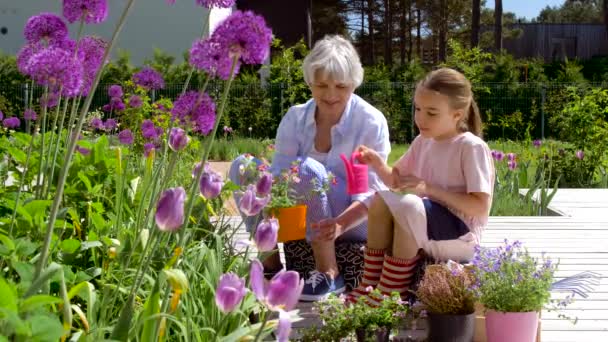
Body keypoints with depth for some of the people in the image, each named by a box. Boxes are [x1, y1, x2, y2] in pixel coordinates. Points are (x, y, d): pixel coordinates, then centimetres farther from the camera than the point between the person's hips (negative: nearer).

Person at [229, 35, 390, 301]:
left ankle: (329, 273, -24)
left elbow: (370, 192, -19)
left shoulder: (372, 122, -14)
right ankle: (269, 259, -8)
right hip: (303, 216, 4)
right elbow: (278, 173, -10)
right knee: (243, 166, -15)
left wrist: (340, 224, -39)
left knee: (307, 169, -33)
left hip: (356, 219, -4)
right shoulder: (295, 118, -4)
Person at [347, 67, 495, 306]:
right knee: (381, 200, -13)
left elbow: (481, 207, -19)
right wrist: (379, 165, -2)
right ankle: (369, 286, -12)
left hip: (459, 238, -7)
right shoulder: (422, 142, 9)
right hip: (426, 237, 7)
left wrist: (429, 188, -21)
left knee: (409, 205, -31)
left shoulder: (471, 147, -13)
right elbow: (396, 180, 21)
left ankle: (389, 295, -24)